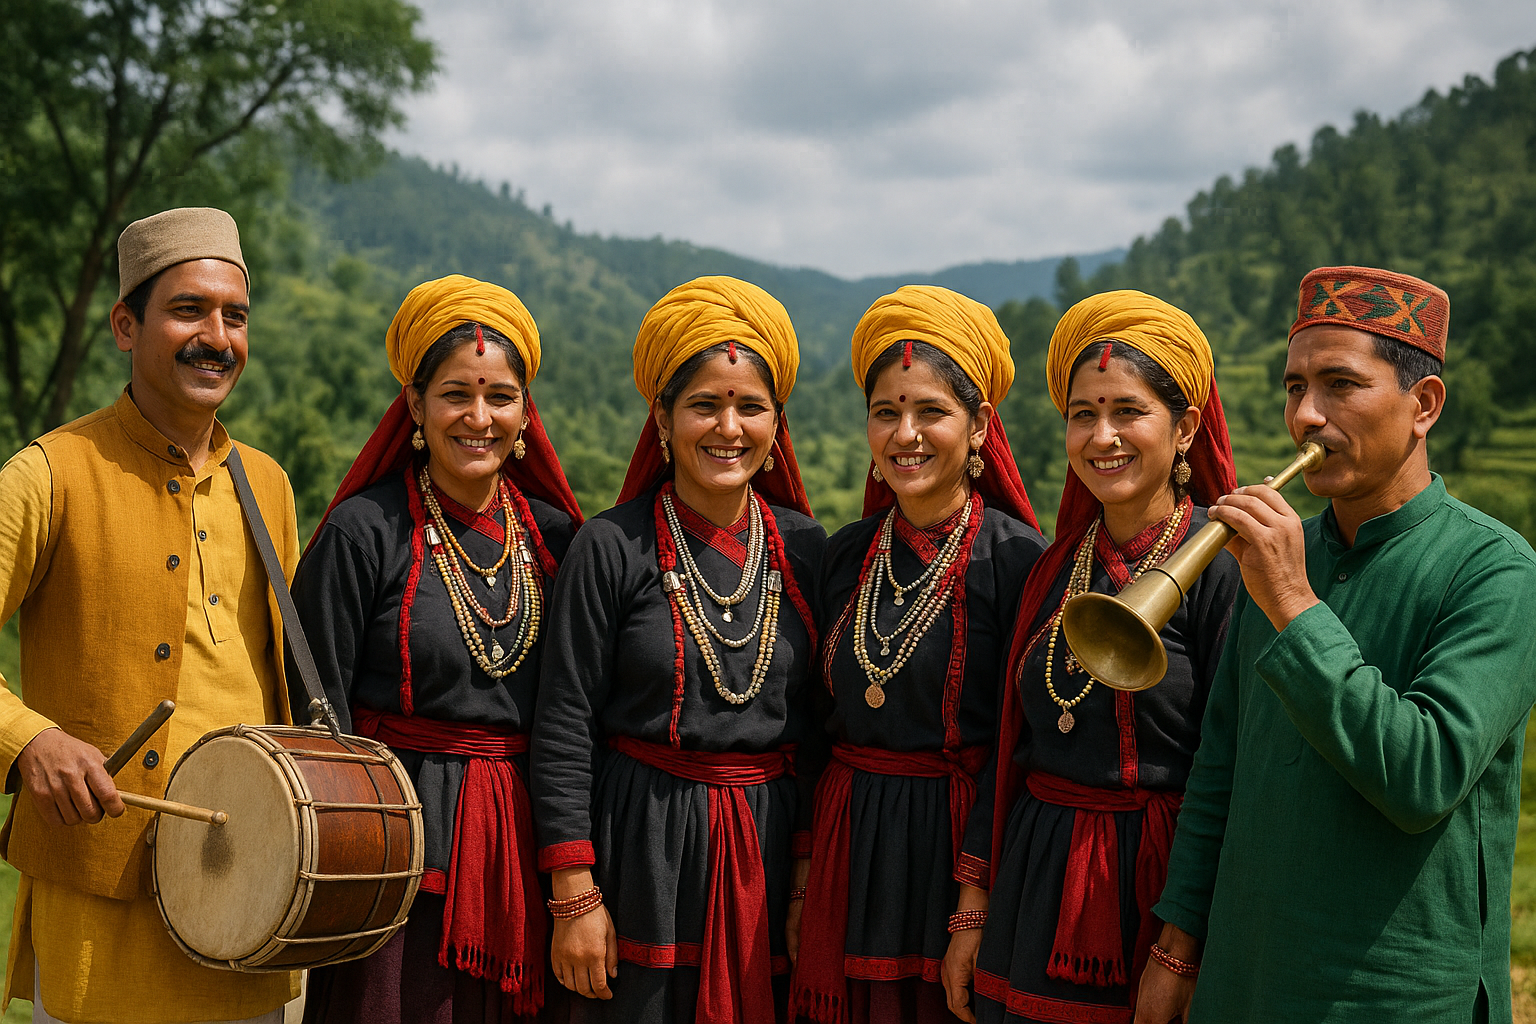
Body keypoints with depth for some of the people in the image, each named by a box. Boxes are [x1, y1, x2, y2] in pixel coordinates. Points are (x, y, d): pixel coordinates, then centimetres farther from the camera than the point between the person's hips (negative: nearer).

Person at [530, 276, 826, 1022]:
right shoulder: (611, 548, -7)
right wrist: (573, 897, -10)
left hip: (771, 848, 3)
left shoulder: (802, 546, 4)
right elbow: (563, 729, -6)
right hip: (644, 845, -3)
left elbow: (821, 715, 11)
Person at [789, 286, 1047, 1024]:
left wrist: (977, 901, -16)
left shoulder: (1013, 556, -10)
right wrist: (803, 878, 7)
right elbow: (823, 717, 12)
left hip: (961, 843, -4)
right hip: (848, 844, 5)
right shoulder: (847, 554, 6)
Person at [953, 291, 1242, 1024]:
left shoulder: (1221, 566, -11)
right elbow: (1010, 748, 10)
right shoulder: (1054, 567, 7)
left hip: (1156, 879, -5)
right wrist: (975, 907, 7)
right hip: (1035, 880, 5)